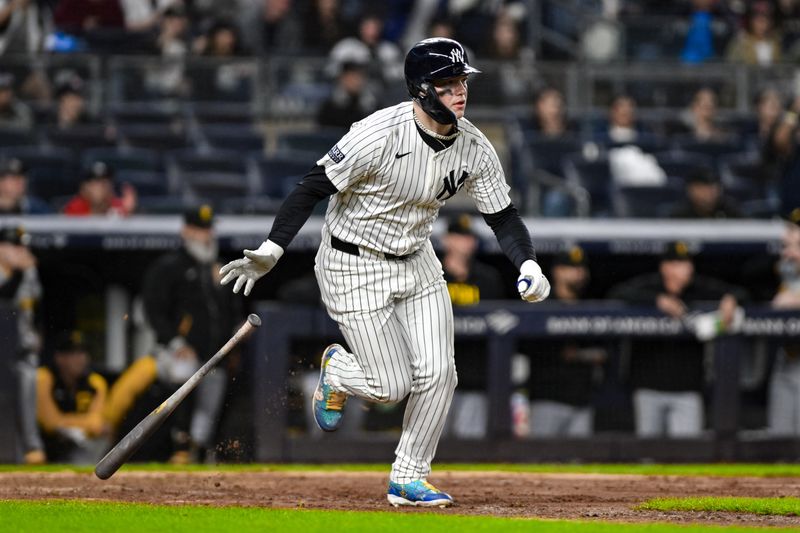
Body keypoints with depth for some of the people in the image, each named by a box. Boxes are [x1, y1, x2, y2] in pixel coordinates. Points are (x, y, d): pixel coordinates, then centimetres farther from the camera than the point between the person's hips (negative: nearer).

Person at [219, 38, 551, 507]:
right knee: (391, 387, -7)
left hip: (417, 262, 6)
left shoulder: (475, 149, -9)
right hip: (355, 267, -6)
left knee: (437, 374, -4)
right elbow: (315, 187, -22)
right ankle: (336, 369, 28)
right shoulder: (379, 135, -27)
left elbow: (503, 216, 0)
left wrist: (529, 265, -18)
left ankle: (409, 480, 14)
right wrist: (271, 251, -28)